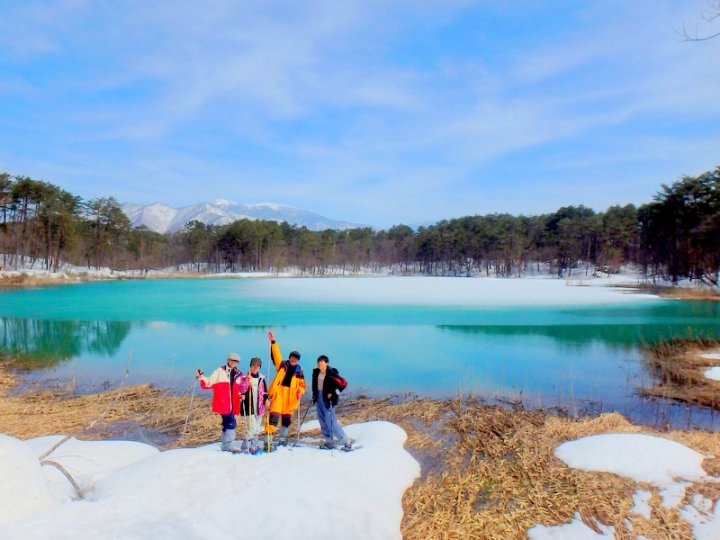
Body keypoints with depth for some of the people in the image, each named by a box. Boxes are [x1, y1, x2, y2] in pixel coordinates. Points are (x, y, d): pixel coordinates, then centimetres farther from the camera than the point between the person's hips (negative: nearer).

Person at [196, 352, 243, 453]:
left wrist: (241, 395, 0)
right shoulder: (220, 371, 0)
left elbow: (240, 389, 19)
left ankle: (225, 445, 23)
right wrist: (201, 377, -16)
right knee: (231, 422, -12)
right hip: (222, 403, -5)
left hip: (232, 404, 5)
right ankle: (229, 444, -8)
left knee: (227, 423, 13)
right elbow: (209, 383, -1)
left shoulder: (239, 374, 13)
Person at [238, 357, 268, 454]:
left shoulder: (261, 378, 9)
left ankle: (253, 447, 23)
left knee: (256, 429, 12)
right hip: (248, 407, -5)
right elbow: (242, 390, -20)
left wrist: (266, 400, 5)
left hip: (259, 407, 5)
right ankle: (245, 447, 4)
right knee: (251, 428, -10)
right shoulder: (245, 377, -6)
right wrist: (248, 379, -27)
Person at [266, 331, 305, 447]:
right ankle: (269, 437, -8)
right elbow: (276, 354, -3)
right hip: (278, 392, -2)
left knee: (287, 417, 11)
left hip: (291, 395, 2)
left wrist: (300, 392, -5)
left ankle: (283, 438, 28)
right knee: (274, 414, -11)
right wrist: (273, 342, -12)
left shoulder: (299, 371, 10)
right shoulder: (282, 365, 6)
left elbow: (302, 385, 15)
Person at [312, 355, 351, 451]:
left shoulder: (331, 373, -18)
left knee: (330, 421, -10)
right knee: (322, 421, 9)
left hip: (328, 399, -7)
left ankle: (347, 442, 0)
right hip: (319, 398, 8)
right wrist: (314, 394, 17)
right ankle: (329, 442, 21)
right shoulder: (316, 372, 3)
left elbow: (343, 383, -17)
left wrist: (334, 393, -16)